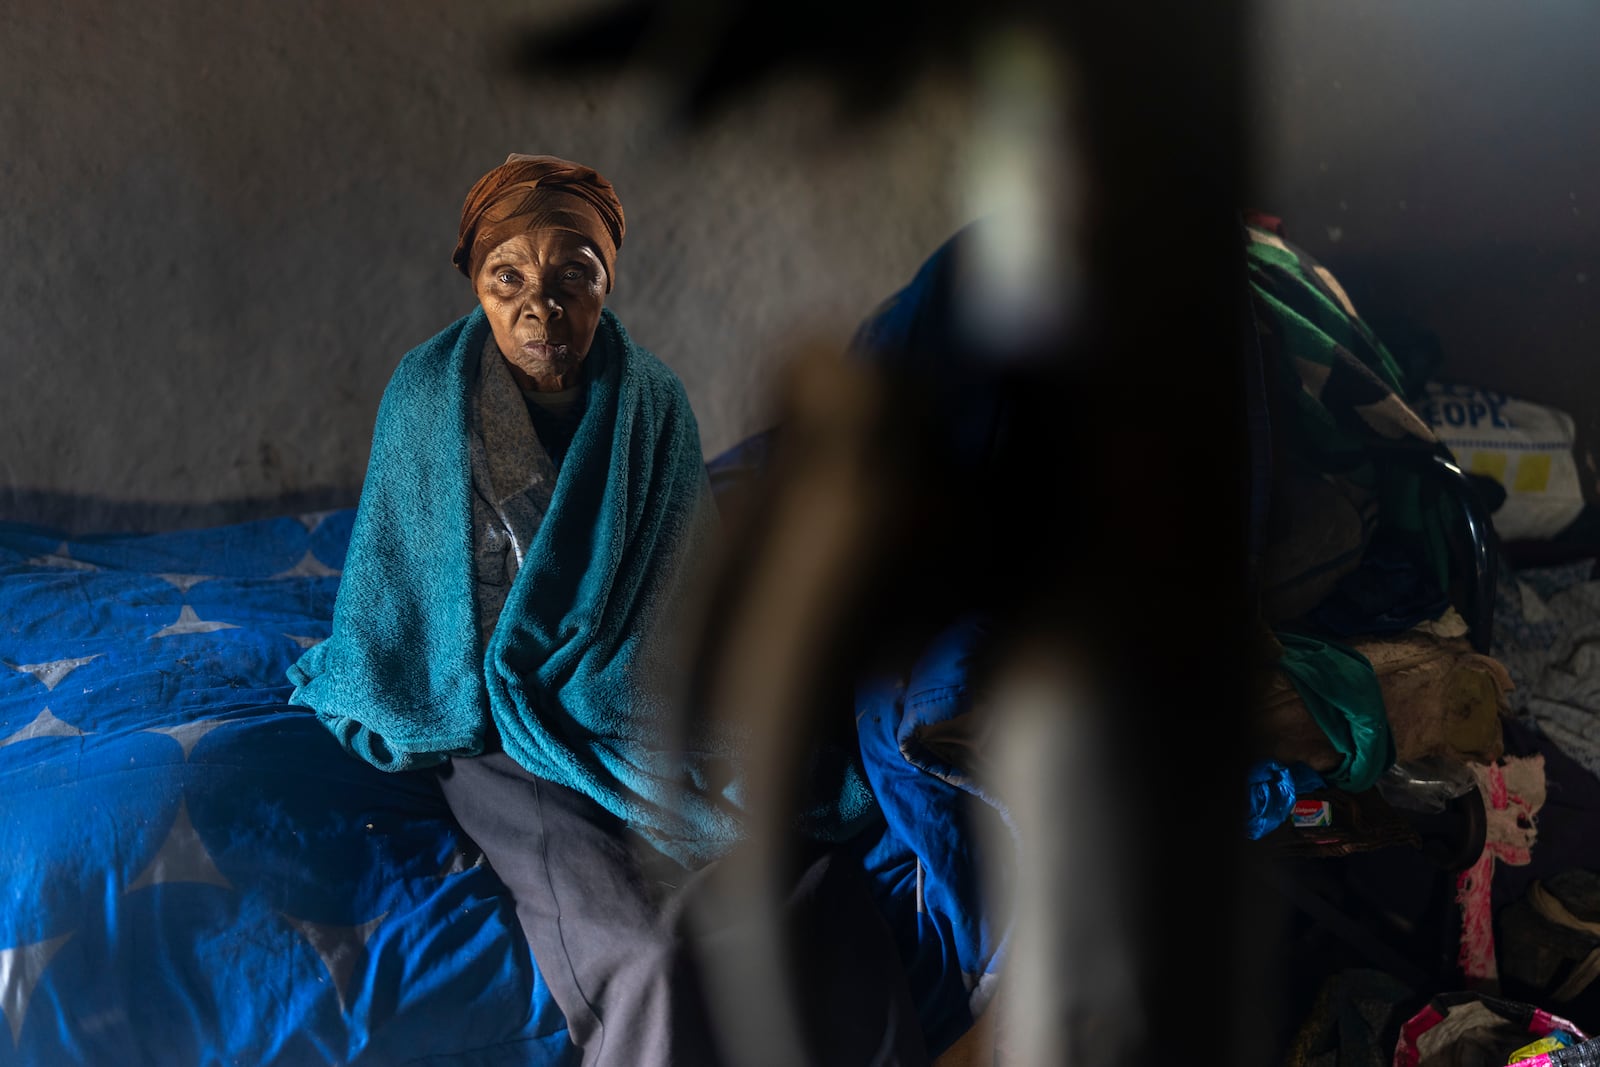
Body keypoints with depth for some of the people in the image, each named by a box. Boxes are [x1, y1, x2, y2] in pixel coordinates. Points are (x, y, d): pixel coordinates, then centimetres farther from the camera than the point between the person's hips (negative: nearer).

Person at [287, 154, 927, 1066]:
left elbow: (696, 583, 10)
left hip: (640, 709, 3)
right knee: (639, 954, -27)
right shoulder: (429, 395, -6)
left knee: (823, 897, -19)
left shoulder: (652, 399, 0)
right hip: (501, 727, -2)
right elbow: (397, 575, 7)